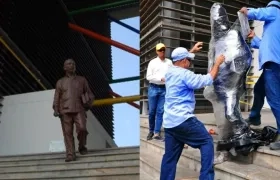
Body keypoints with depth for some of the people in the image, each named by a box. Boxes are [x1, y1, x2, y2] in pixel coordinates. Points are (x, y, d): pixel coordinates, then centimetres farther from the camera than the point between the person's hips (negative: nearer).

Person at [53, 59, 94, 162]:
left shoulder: (82, 80, 17)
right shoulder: (60, 82, 18)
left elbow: (90, 94, 18)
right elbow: (57, 98, 11)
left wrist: (88, 102, -1)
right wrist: (56, 110, -3)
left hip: (79, 110, -1)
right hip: (65, 111, 1)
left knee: (82, 128, -19)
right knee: (68, 133, -7)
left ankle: (82, 147, 6)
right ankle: (70, 155, -7)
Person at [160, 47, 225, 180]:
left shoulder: (169, 72, 14)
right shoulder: (184, 74, -12)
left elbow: (181, 59, 35)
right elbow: (208, 80, -13)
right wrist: (217, 63, -1)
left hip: (169, 122, 9)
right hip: (183, 119, -9)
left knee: (170, 156, 11)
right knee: (207, 141, 3)